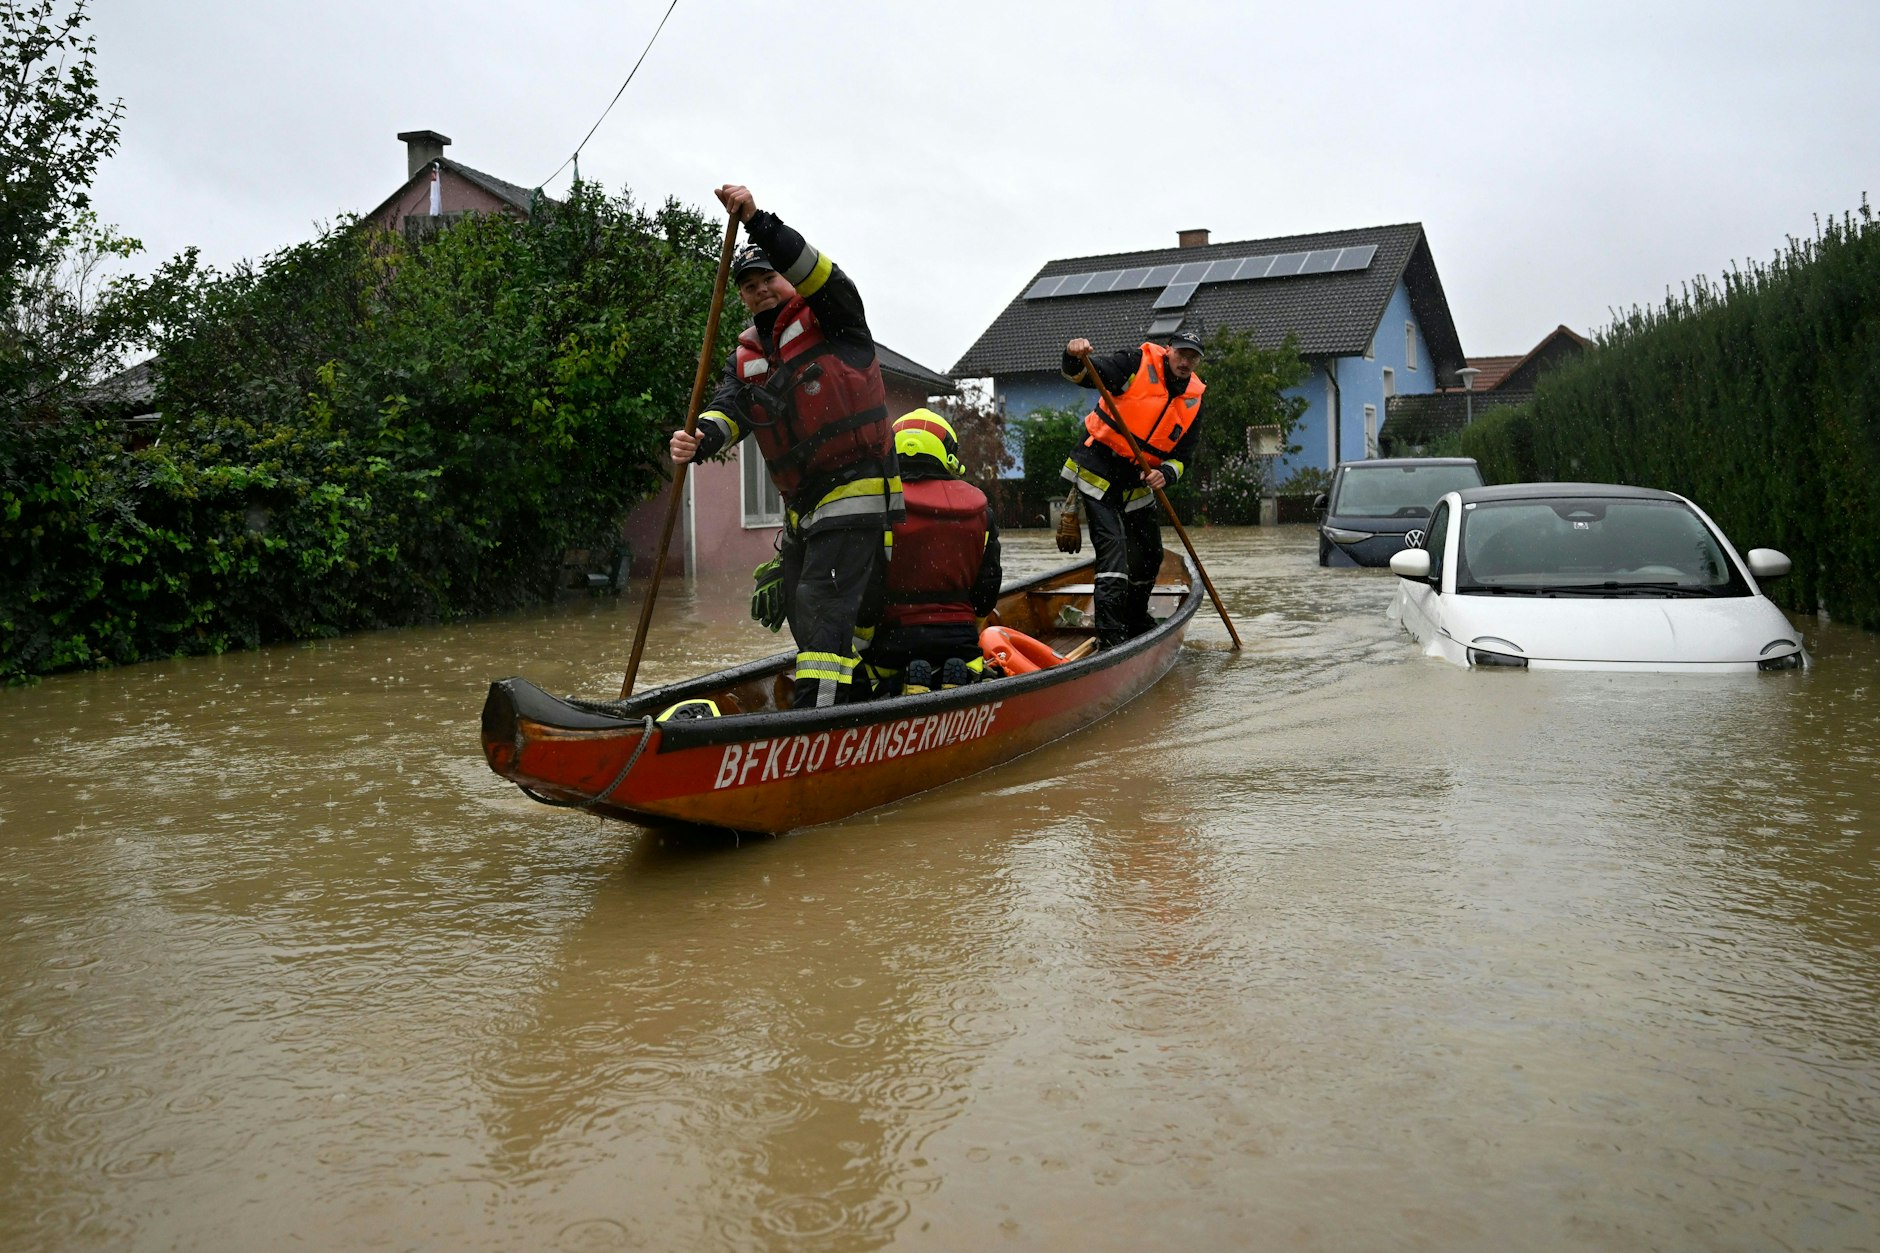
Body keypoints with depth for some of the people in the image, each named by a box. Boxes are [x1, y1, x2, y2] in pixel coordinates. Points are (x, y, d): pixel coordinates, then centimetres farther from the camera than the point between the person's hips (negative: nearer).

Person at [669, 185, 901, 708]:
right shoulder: (745, 360, 16)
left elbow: (817, 273, -20)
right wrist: (700, 438, -24)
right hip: (801, 508, 8)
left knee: (825, 609, -18)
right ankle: (848, 704, 29)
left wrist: (759, 221, -33)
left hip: (856, 493, -8)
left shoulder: (832, 320, 1)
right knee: (803, 618, 14)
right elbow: (729, 409, -1)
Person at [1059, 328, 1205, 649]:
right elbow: (1081, 374, -18)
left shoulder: (1194, 402, 4)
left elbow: (1181, 457, 5)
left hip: (1137, 483, 7)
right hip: (1098, 471, -7)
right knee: (1112, 544, -20)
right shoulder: (1137, 364, -11)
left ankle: (1136, 620, 40)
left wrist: (1166, 474, -16)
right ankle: (1110, 634, -23)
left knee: (1151, 555, 16)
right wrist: (1074, 357, -41)